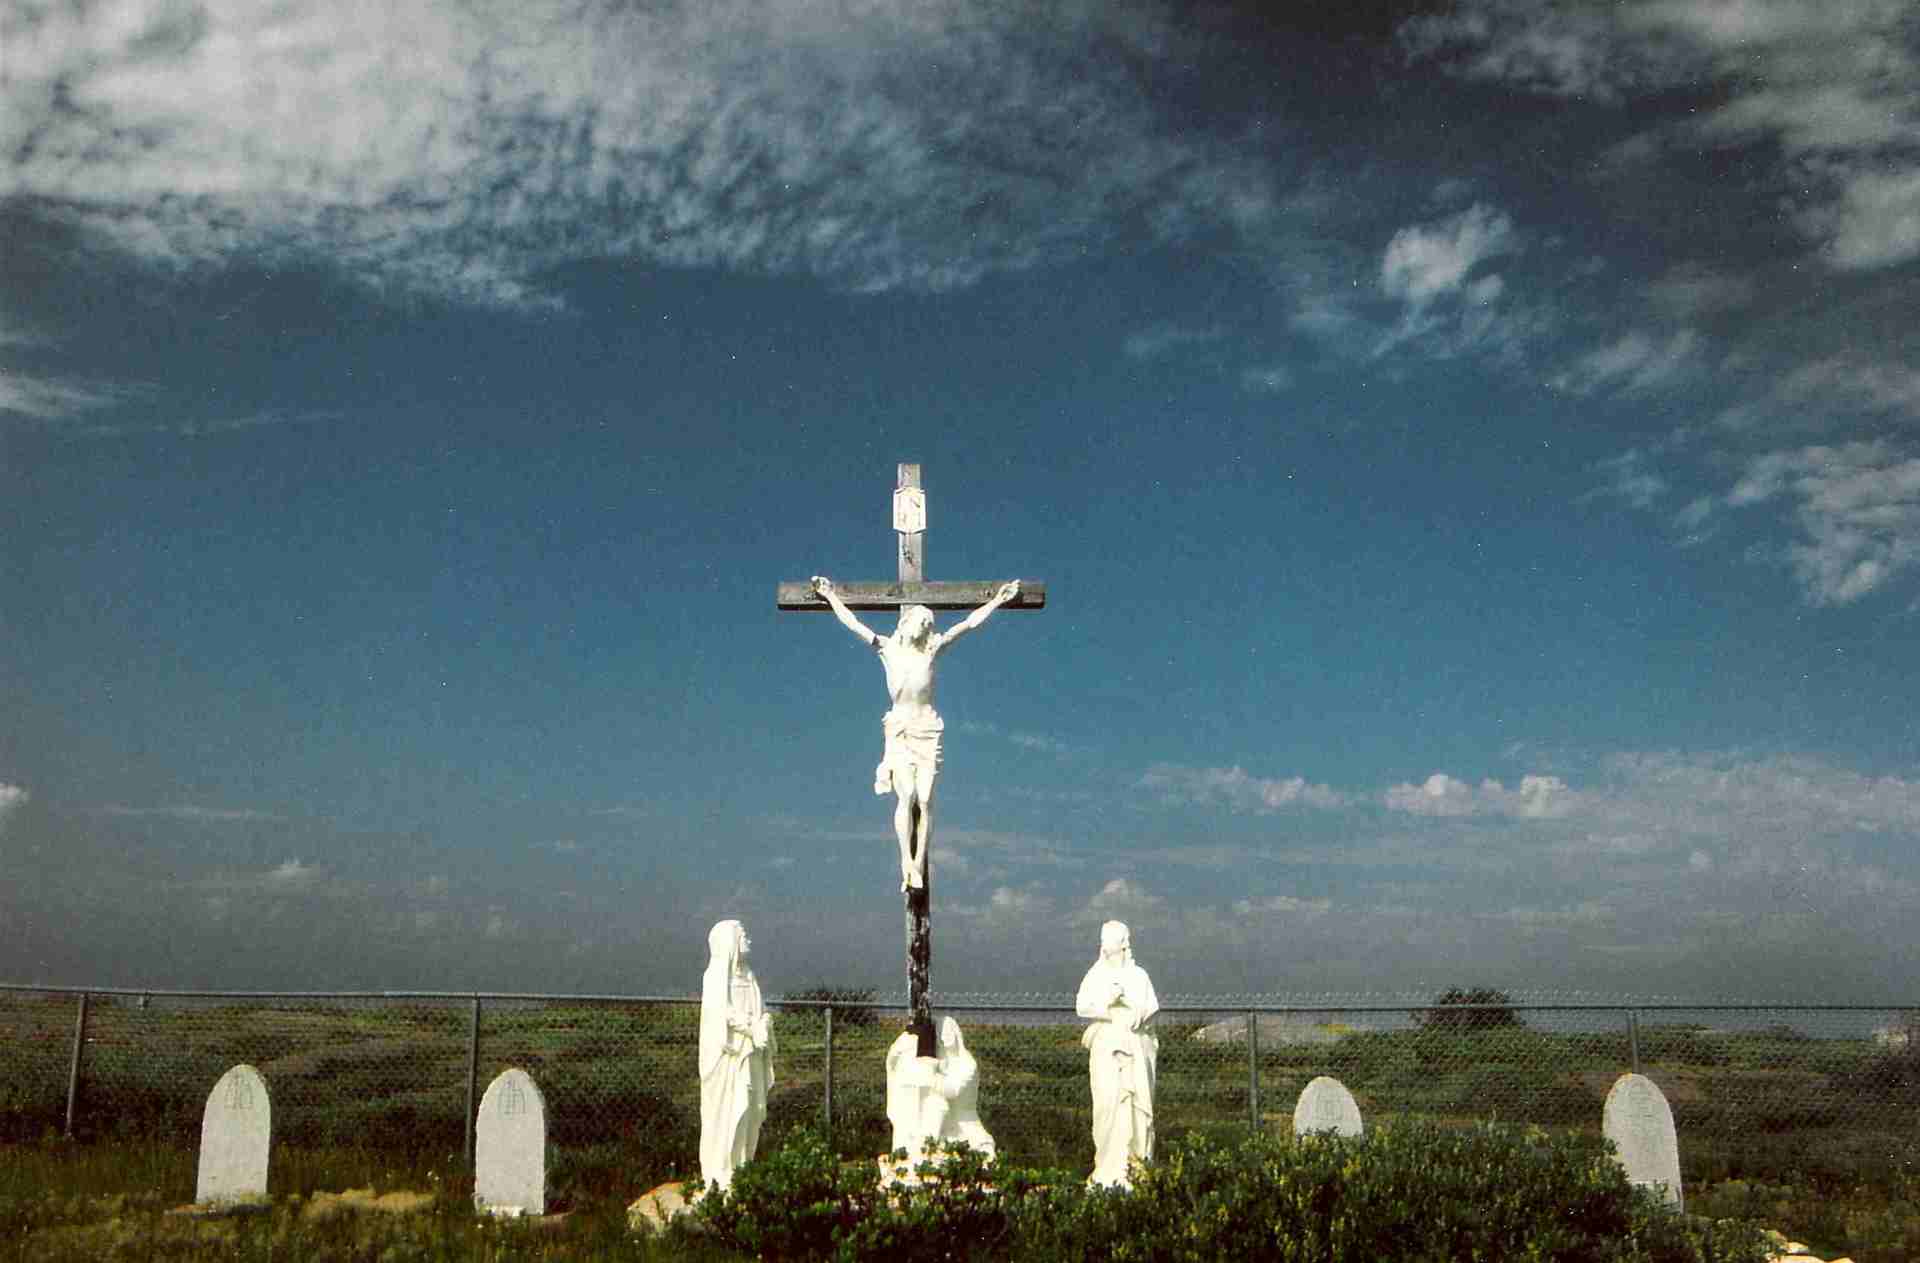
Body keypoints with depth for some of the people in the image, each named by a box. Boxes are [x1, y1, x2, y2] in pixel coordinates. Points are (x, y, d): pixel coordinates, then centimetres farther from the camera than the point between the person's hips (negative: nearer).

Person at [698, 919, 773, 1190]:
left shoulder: (748, 976, 14)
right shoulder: (715, 976, -7)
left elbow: (758, 1014, 14)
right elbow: (720, 1015, -16)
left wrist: (762, 1026, -6)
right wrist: (751, 1027, -17)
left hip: (749, 1055, 7)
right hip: (726, 1054, -7)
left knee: (749, 1110, 6)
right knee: (725, 1111, -5)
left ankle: (741, 1166, 14)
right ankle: (719, 1172, 1)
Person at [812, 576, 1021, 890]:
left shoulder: (933, 649, 4)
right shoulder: (887, 648, 3)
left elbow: (968, 623, 5)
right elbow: (852, 623, 3)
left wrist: (997, 601, 5)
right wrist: (832, 597, 4)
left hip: (928, 729, 1)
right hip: (899, 729, -1)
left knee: (925, 799, -6)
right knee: (906, 795, -16)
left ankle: (919, 866, -3)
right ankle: (907, 863, -11)